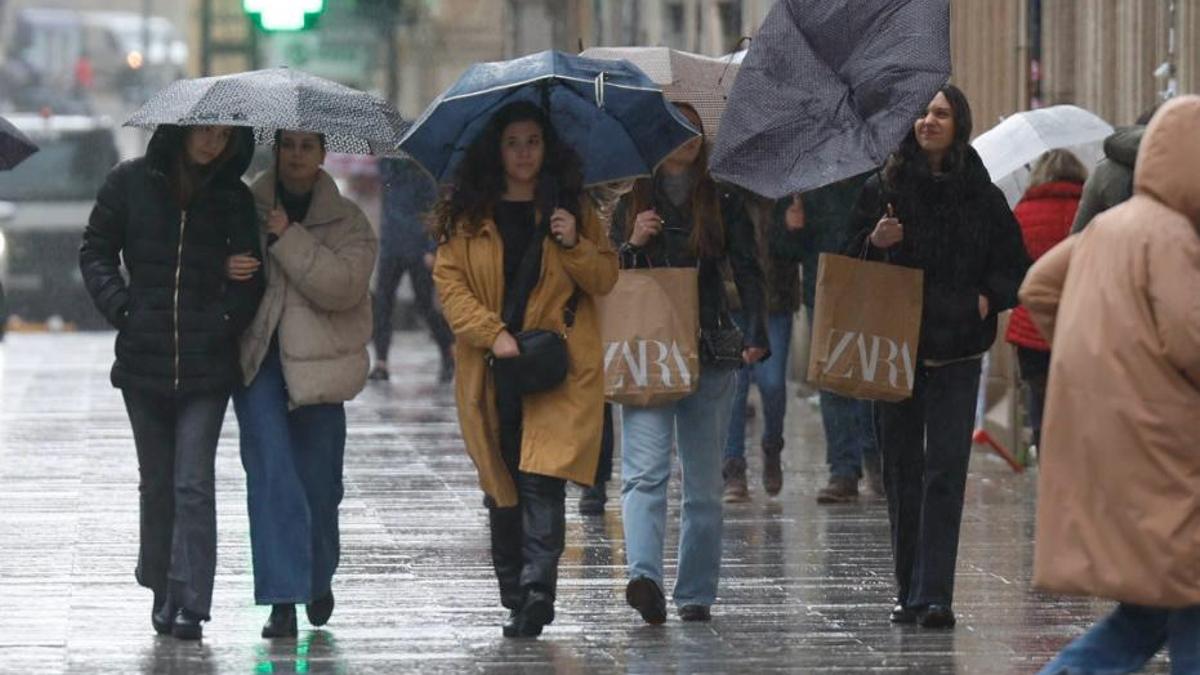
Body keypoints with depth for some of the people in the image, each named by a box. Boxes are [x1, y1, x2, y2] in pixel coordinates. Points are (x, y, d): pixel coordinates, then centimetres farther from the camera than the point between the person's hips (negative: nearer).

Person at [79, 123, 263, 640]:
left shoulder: (233, 196, 4)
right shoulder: (130, 182, 2)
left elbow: (249, 272, 6)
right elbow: (96, 250, 7)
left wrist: (227, 320, -8)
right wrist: (119, 306, -6)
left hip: (206, 365, -1)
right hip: (143, 361, 1)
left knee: (193, 484, -9)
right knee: (156, 482, 10)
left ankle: (189, 602, -10)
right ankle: (163, 592, 22)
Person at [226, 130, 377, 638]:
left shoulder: (346, 221, 3)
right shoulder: (245, 208, 6)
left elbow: (342, 286, -13)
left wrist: (290, 239, -18)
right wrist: (224, 271, -11)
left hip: (317, 364, 0)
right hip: (259, 361, 0)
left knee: (318, 479, 8)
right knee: (271, 474, -11)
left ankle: (319, 579, 33)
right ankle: (283, 598, -12)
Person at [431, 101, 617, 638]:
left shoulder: (573, 210, 10)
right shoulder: (467, 215, 8)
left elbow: (604, 279, 8)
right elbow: (448, 281, 1)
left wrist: (574, 244, -12)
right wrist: (493, 334, -12)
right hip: (490, 370, 2)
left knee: (541, 480, -15)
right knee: (501, 487, 6)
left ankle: (536, 594, -20)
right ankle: (514, 593, 17)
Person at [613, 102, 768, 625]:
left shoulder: (723, 205, 10)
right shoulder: (631, 204, 11)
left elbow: (748, 272, 3)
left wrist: (756, 336, -11)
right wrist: (633, 244, -8)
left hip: (709, 355, 1)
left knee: (703, 482, 6)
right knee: (645, 470, -18)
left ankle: (696, 594, 13)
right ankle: (644, 576, -32)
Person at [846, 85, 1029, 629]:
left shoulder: (982, 197, 4)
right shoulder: (881, 191, 6)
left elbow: (1016, 268, 10)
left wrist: (988, 299, -9)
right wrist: (875, 243, -12)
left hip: (956, 353, -2)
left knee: (944, 471, -9)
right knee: (901, 471, 6)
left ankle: (934, 596, -12)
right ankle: (909, 590, 15)